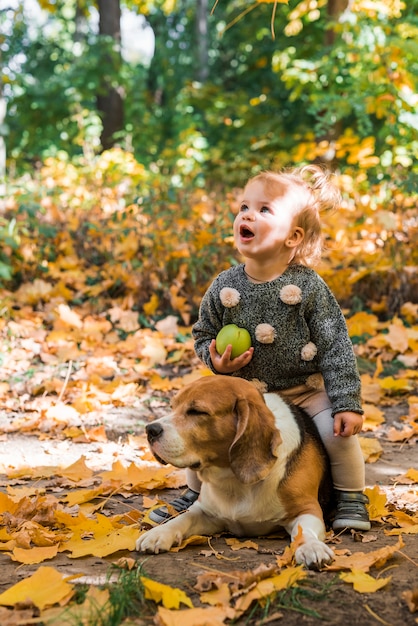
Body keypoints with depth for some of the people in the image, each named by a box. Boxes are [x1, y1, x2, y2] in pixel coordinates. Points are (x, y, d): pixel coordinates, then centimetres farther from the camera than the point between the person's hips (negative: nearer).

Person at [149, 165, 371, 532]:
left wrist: (348, 403, -17)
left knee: (337, 431, -22)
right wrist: (215, 360, -15)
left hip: (305, 389, -2)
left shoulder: (309, 287, -16)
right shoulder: (224, 287, -8)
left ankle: (351, 498, 7)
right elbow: (203, 334, 8)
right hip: (242, 389, 3)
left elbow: (336, 347, -13)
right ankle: (195, 493, 22)